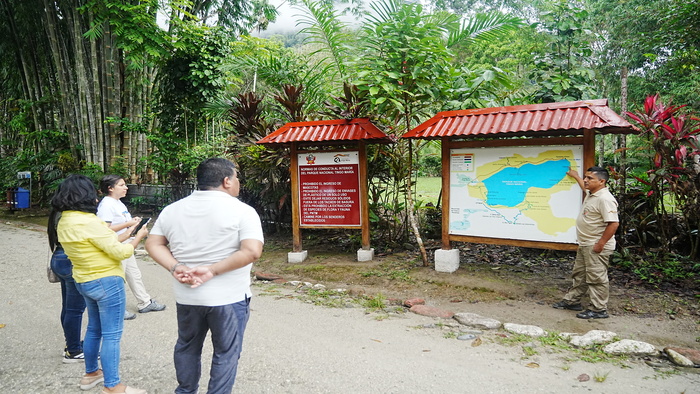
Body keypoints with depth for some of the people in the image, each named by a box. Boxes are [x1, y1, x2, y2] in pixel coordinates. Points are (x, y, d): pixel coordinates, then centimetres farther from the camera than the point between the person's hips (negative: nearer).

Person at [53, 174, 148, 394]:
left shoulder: (64, 222, 5)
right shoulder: (88, 222, -24)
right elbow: (120, 252, -20)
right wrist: (139, 237, -5)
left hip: (84, 282, 9)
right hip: (106, 282, -9)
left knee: (94, 329, 24)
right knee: (112, 335, 0)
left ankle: (91, 374, 38)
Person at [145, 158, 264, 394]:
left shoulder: (172, 209, 4)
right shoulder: (242, 211, -13)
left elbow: (153, 244, 4)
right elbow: (252, 251, -23)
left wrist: (175, 268, -8)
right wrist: (212, 271, -18)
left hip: (186, 296, 5)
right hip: (228, 297, -5)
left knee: (187, 346, 25)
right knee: (225, 352, 11)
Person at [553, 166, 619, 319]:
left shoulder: (604, 199, -21)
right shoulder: (591, 194, 10)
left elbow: (614, 223, -27)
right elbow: (586, 187, 37)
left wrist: (601, 244, -25)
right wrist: (575, 176, 48)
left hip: (597, 247, -11)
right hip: (585, 245, 11)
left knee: (596, 278, -3)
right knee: (579, 275, 18)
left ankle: (599, 310, 6)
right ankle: (572, 301, 30)